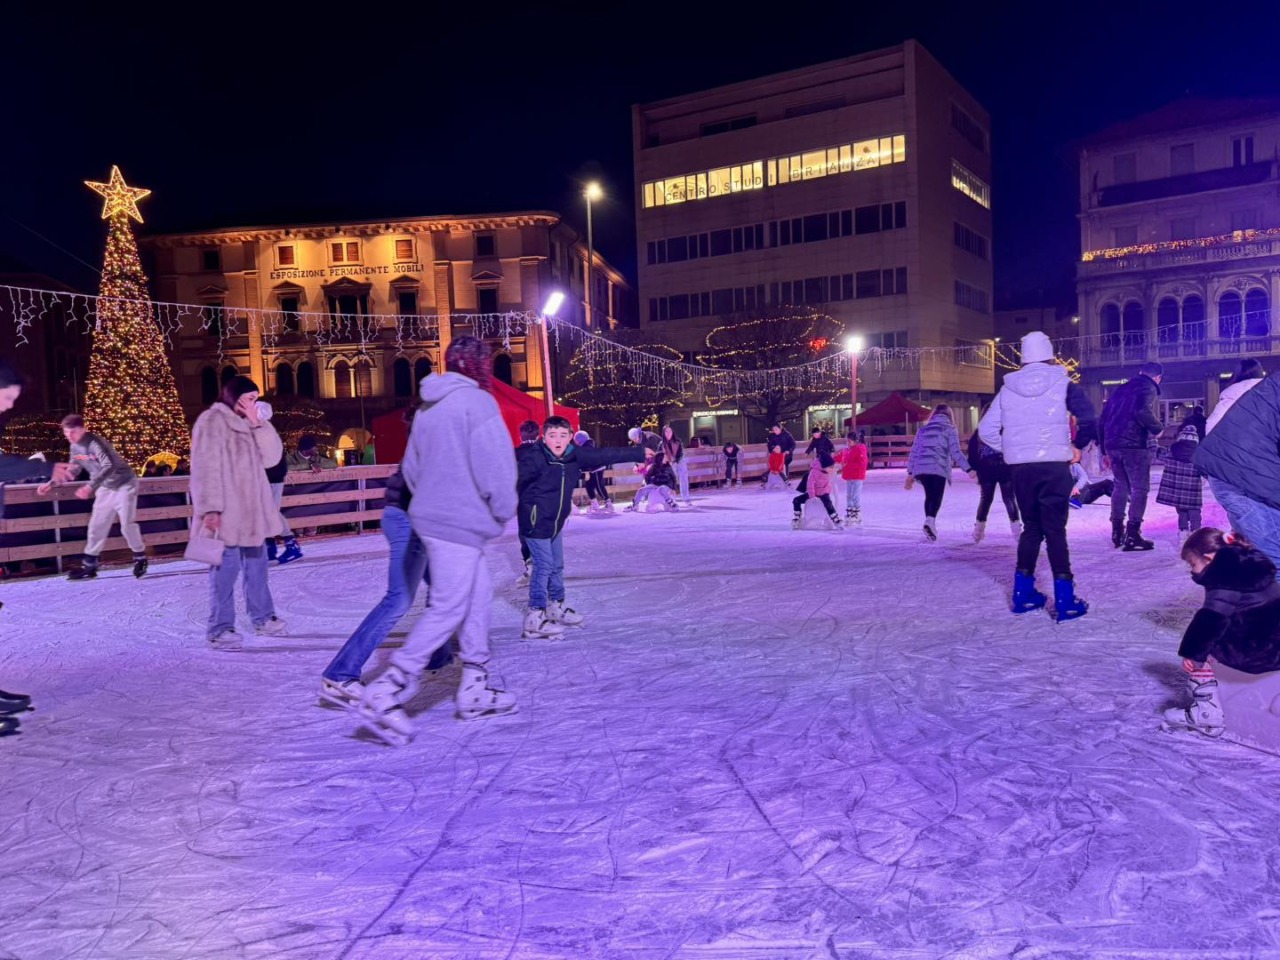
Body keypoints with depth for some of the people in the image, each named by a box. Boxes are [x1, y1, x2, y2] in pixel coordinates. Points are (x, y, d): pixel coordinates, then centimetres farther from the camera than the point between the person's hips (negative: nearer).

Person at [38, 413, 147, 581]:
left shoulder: (95, 442, -26)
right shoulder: (75, 447, 0)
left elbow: (109, 467, -38)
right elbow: (72, 471, 13)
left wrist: (90, 487, -46)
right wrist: (52, 483, 1)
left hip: (124, 484, -8)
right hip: (106, 488, 8)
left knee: (127, 525, -10)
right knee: (96, 526, 6)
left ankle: (140, 558, 9)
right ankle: (89, 566, 14)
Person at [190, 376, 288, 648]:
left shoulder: (248, 425, 16)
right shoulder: (212, 421, -7)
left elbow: (272, 456, 6)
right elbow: (206, 468, -15)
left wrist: (257, 422, -4)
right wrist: (210, 508, -22)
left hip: (251, 509, 8)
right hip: (225, 512, -8)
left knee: (257, 564, 13)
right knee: (226, 567, -6)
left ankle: (262, 617, 24)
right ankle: (220, 627, 0)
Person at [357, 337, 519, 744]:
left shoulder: (428, 407, 15)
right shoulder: (477, 402, -11)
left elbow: (411, 467, 19)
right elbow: (495, 466, -15)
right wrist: (504, 510, -1)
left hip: (431, 515, 9)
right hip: (461, 522, -9)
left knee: (479, 594, 15)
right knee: (448, 610, -7)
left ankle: (475, 687, 20)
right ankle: (385, 692, -9)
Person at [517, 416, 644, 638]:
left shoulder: (575, 456, -3)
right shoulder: (534, 459, -21)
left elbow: (605, 455, 4)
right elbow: (514, 480, -22)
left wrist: (639, 454, 10)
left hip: (555, 521, 7)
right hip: (535, 520, -7)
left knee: (557, 565, 18)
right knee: (544, 566, -8)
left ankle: (556, 606, 36)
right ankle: (534, 618, -1)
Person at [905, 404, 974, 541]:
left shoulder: (923, 429, 20)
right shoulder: (949, 429, 8)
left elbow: (914, 452, 18)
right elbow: (956, 452, -3)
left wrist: (910, 473, 22)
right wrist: (968, 469, -4)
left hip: (921, 469, 4)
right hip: (939, 468, -4)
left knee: (929, 496, 18)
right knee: (937, 497, -4)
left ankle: (930, 522, 14)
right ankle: (930, 521, -28)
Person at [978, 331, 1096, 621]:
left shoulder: (1008, 388, 6)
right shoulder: (1062, 383, -1)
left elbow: (986, 430, 4)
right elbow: (1089, 419, -11)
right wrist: (1079, 444, 6)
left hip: (1020, 468, 3)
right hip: (1054, 465, -3)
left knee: (1031, 527, 17)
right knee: (1055, 530, 1)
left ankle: (1023, 592, 20)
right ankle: (1064, 599, -1)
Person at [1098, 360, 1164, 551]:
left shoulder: (1122, 388, 20)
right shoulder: (1148, 388, -1)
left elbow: (1102, 420, 18)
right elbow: (1142, 411, -24)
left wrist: (1105, 450, 23)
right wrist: (1157, 428, -6)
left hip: (1112, 444, 7)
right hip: (1135, 445, -7)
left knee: (1121, 487, 19)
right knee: (1140, 489, -1)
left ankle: (1117, 532, 21)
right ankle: (1132, 535, -7)